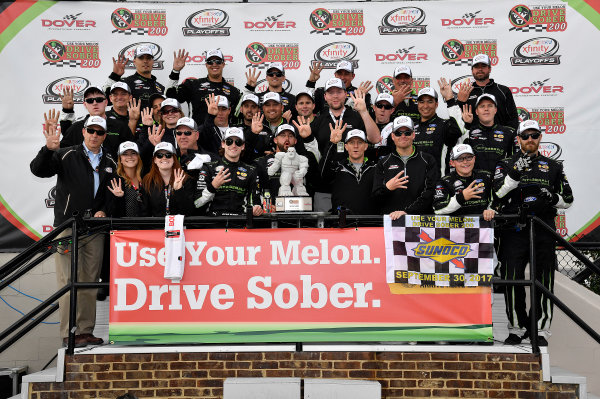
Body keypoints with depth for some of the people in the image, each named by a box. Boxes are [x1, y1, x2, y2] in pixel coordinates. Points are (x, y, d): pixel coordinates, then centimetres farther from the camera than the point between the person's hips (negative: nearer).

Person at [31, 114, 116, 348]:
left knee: (90, 282, 6)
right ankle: (69, 333, 1)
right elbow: (38, 170, -10)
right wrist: (49, 149, -27)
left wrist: (104, 210, 0)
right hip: (68, 225, -4)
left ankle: (86, 331, 13)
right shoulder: (67, 156, 2)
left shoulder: (110, 163, 14)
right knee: (70, 282, -6)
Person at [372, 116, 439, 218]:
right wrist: (387, 188, -12)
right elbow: (375, 196, 10)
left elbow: (429, 192, -1)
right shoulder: (383, 163, 15)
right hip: (390, 219, 2)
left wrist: (406, 211, -12)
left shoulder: (428, 160, 11)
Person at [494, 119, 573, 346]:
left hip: (543, 230, 2)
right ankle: (517, 328, 11)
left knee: (543, 281, 2)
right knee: (512, 280, -3)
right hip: (513, 231, -1)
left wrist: (552, 198, -6)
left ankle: (541, 330, 13)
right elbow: (498, 192, -7)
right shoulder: (506, 164, 10)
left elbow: (568, 199, 16)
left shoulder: (553, 167, 15)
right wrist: (516, 172, -20)